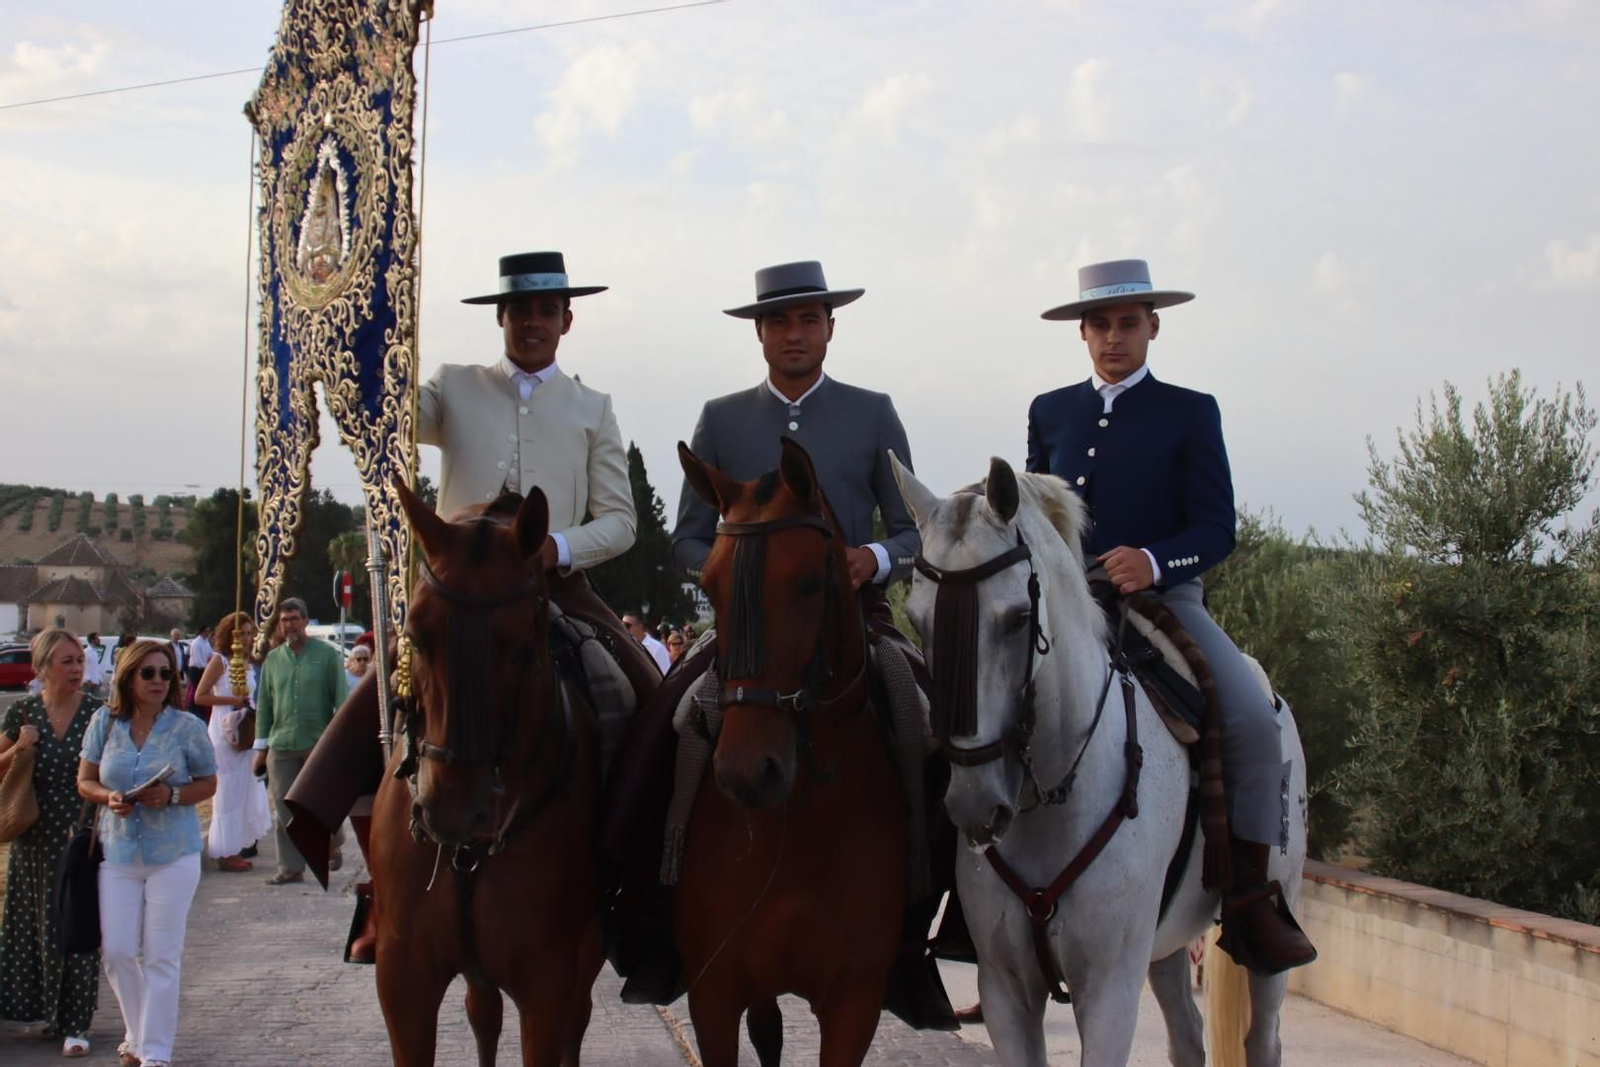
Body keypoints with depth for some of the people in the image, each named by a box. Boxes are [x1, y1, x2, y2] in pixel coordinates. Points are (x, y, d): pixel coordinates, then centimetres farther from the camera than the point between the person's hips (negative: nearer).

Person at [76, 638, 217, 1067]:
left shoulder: (187, 727, -5)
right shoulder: (105, 722, 1)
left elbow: (208, 783, 2)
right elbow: (85, 781, 7)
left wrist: (171, 796, -17)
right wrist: (108, 798, -15)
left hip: (173, 854, -2)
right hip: (118, 852, 2)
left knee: (162, 956, 0)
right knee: (117, 952, 4)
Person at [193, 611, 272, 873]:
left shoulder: (248, 663, 14)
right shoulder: (219, 660, -7)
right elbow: (200, 696, -12)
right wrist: (232, 700, -17)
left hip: (246, 732, 7)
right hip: (224, 732, -7)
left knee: (246, 791, 8)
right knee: (227, 792, -4)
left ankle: (235, 849, 15)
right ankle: (225, 853, 2)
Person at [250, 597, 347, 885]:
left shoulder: (327, 654, 0)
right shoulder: (273, 659, 10)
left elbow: (341, 698, -1)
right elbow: (263, 706, 13)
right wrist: (261, 746, 10)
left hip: (319, 743, -3)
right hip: (282, 745, 3)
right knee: (285, 811, 2)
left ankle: (333, 845, 32)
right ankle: (291, 867, 11)